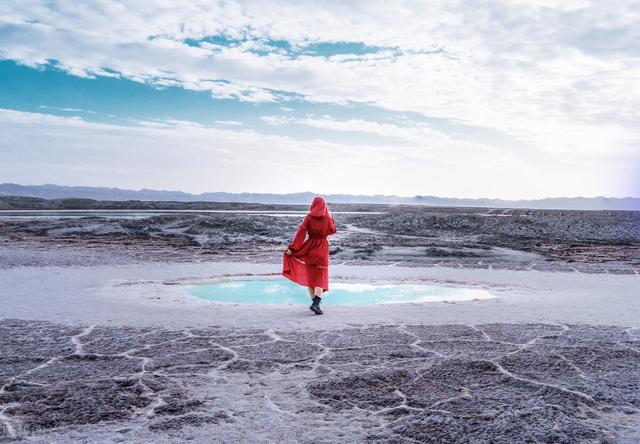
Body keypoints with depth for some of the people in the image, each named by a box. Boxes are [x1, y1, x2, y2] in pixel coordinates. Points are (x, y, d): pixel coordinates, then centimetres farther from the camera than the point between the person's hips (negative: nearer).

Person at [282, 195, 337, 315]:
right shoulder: (327, 217, -3)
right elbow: (332, 231, 12)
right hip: (322, 248, -1)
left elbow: (301, 232, -13)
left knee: (310, 275, 15)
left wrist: (292, 248, -15)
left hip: (309, 247, 1)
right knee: (321, 277, 0)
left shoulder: (309, 217, -5)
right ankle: (316, 303, -19)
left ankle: (315, 302, 20)